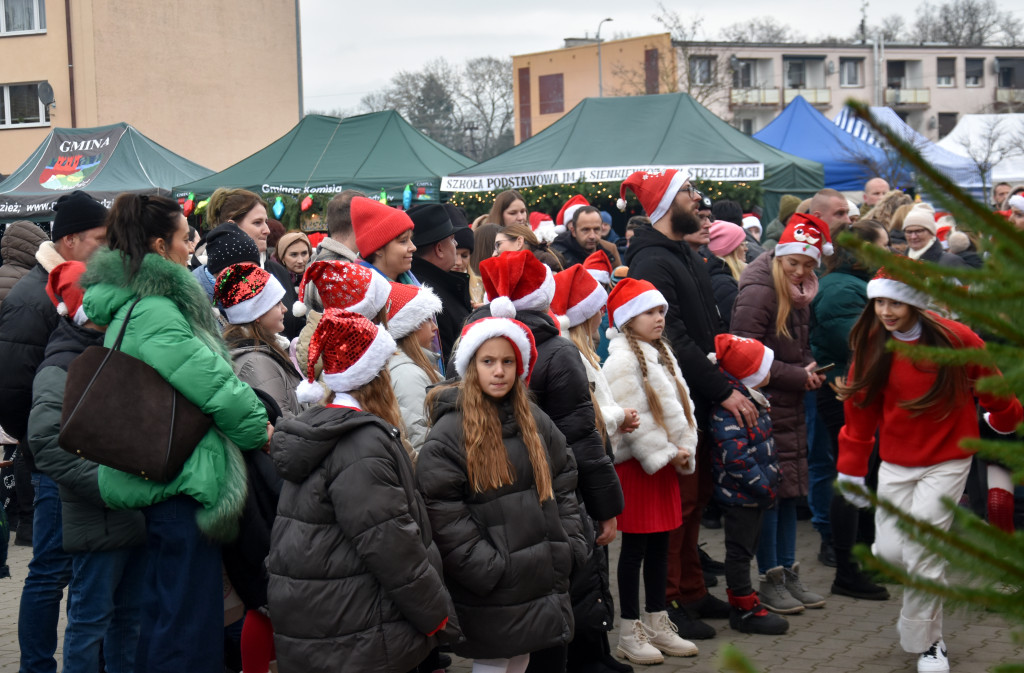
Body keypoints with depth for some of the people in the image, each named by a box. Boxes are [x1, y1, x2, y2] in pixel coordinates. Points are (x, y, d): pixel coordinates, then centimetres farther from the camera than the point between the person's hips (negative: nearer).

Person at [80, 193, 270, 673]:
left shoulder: (129, 307, 15)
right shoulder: (155, 312, -17)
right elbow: (212, 382, -19)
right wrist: (267, 434, -6)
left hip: (159, 475, 11)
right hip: (184, 477, -11)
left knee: (163, 606, 18)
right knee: (191, 619, -7)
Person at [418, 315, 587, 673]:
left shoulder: (534, 419, 9)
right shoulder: (448, 432, -11)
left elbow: (564, 482, 16)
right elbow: (441, 510, -16)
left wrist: (570, 542, 5)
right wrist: (487, 569, -18)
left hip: (544, 575, 6)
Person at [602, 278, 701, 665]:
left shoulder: (661, 354, 15)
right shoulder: (621, 359, -13)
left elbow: (679, 405, 16)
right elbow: (632, 418, -19)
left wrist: (683, 449, 2)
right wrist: (666, 453, -16)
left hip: (665, 460, 8)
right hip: (636, 463, -8)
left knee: (660, 544, 13)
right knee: (636, 546, -2)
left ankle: (657, 622, 22)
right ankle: (629, 632, 6)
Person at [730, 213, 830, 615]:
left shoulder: (799, 294, 12)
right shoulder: (758, 293, -16)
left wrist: (810, 371, 5)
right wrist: (798, 377, -15)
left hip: (790, 407, 9)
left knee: (791, 490, 12)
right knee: (769, 491, -4)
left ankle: (789, 573, 21)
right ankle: (770, 581, 5)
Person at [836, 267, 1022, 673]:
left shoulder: (957, 339, -15)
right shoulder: (871, 344, -4)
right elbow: (860, 410, 4)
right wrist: (851, 469, 8)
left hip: (946, 462, -3)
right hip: (895, 463, 4)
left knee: (920, 554, -10)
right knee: (889, 552, -2)